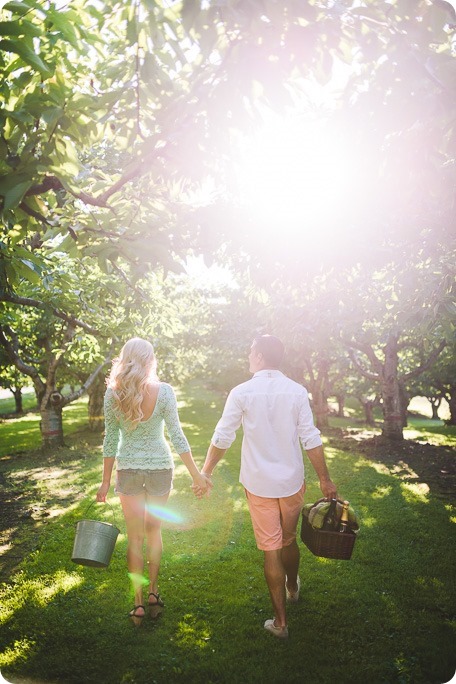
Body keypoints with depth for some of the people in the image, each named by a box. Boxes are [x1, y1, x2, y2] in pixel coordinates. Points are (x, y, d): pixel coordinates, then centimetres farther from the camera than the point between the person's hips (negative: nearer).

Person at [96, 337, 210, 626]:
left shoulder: (113, 394, -10)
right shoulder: (164, 391, -14)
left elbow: (111, 440, -5)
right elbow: (177, 435, -12)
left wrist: (106, 480, 4)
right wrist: (196, 474, -4)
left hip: (128, 468, 0)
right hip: (160, 466, 0)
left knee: (135, 536, 13)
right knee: (154, 529, 21)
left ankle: (139, 603, 19)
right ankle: (153, 592, 28)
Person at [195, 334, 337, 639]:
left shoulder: (242, 392, -11)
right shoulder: (297, 391, -7)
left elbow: (222, 438, -7)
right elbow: (311, 439, -6)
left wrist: (206, 472, 6)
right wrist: (325, 479, 3)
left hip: (259, 484, -2)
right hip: (292, 481, 2)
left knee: (271, 550, 9)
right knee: (289, 539, 24)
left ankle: (280, 621, 18)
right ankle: (292, 588, 50)